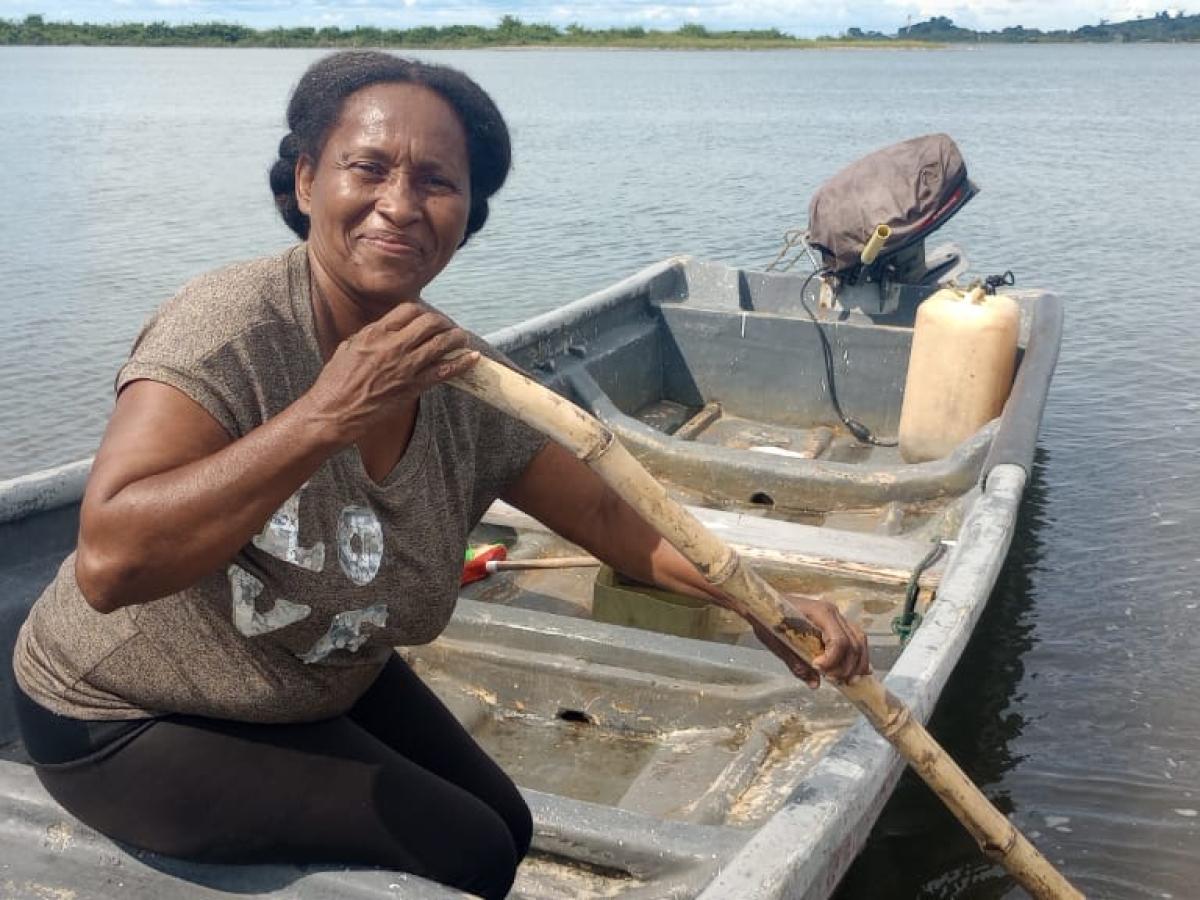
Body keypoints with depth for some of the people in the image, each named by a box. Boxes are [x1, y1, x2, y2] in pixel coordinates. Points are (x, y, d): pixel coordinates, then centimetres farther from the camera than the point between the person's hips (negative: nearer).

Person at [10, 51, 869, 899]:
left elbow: (606, 513, -4)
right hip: (135, 723, -6)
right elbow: (108, 564, -41)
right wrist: (328, 415, -43)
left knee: (507, 826, 16)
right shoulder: (234, 326, -30)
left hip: (326, 687, 7)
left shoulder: (463, 381, -11)